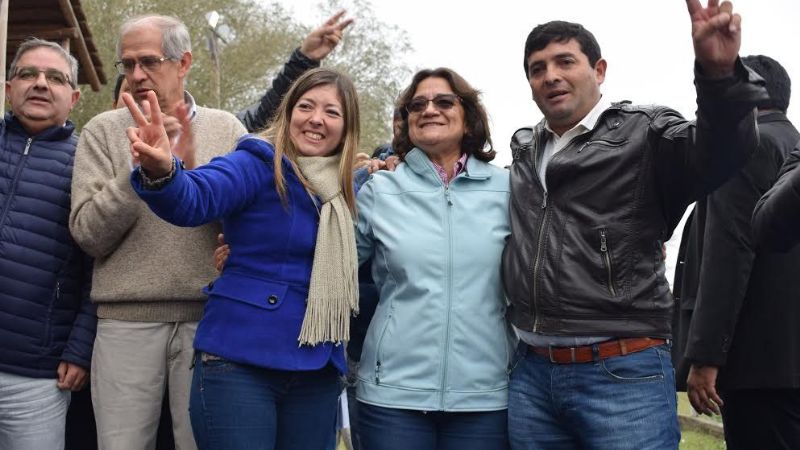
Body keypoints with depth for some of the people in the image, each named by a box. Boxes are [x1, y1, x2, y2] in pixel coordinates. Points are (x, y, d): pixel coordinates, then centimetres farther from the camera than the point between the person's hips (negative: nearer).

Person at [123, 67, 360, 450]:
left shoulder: (347, 191, 11)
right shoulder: (258, 165, -7)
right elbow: (191, 200, -26)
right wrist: (161, 172, -47)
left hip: (316, 374, 6)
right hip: (240, 363, -6)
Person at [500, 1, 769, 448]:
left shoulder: (645, 131, -1)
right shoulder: (523, 149, 16)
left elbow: (720, 153, -17)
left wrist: (719, 73, -38)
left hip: (624, 375, -5)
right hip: (530, 374, 5)